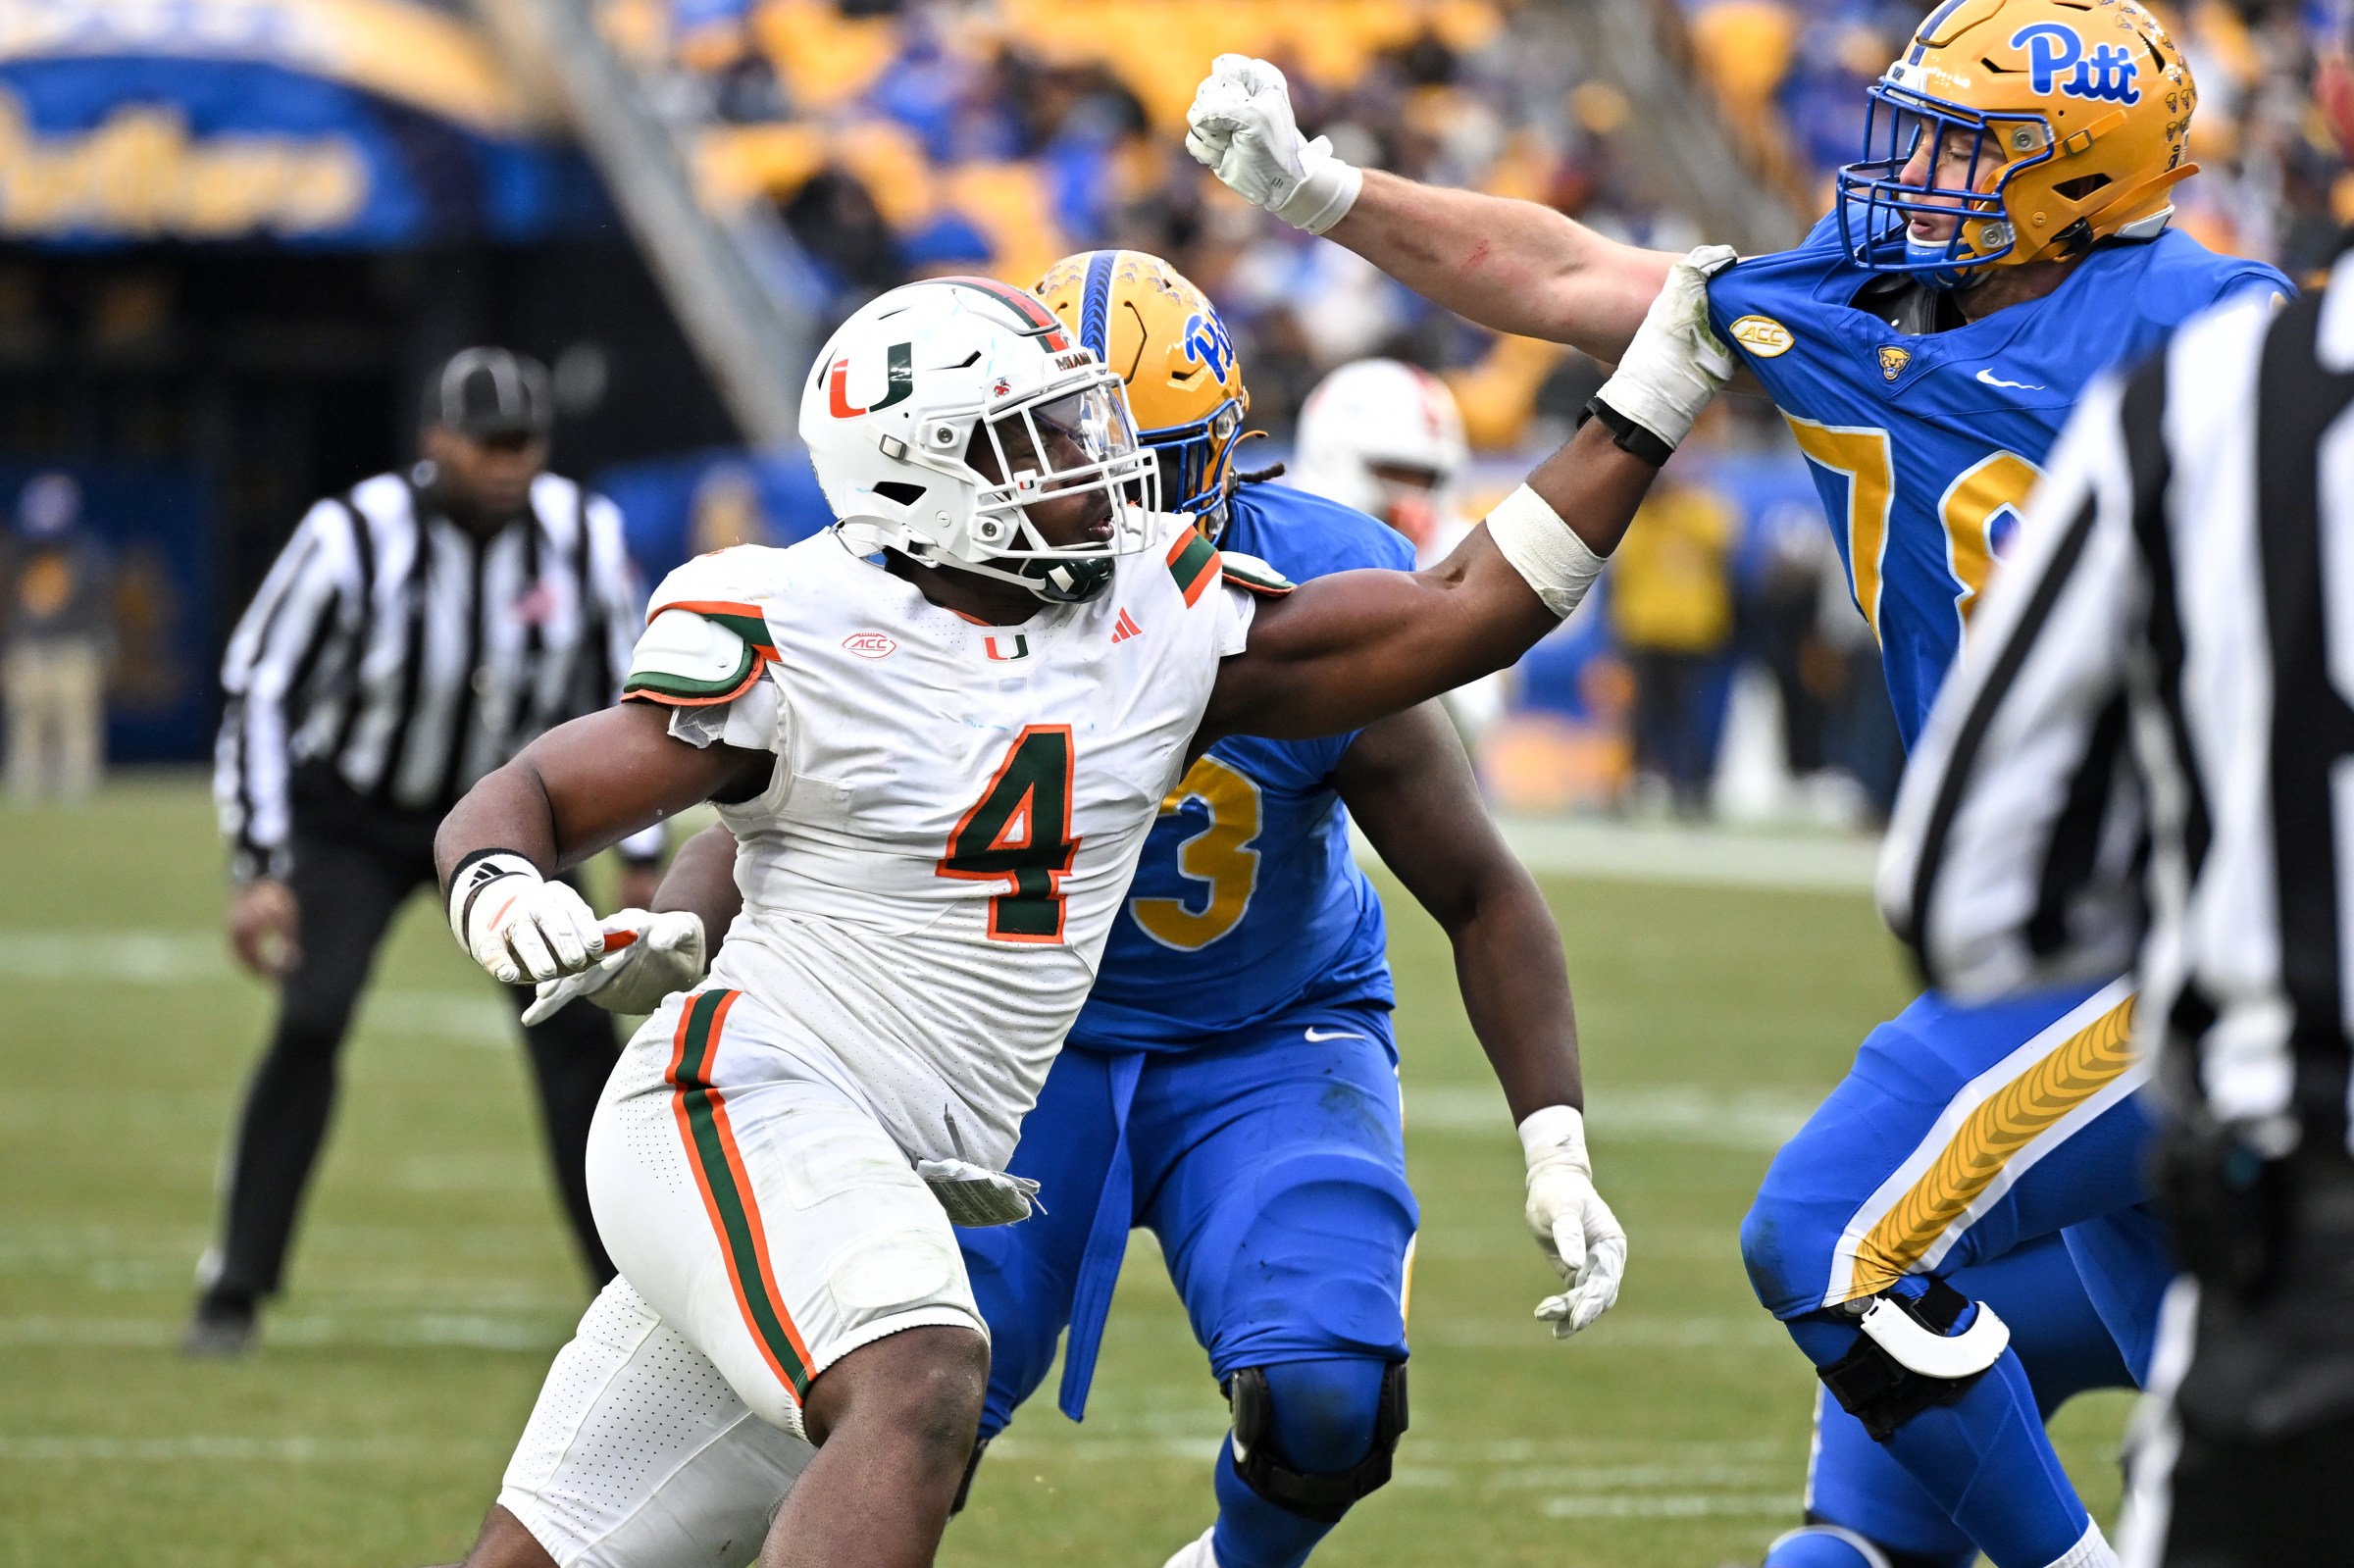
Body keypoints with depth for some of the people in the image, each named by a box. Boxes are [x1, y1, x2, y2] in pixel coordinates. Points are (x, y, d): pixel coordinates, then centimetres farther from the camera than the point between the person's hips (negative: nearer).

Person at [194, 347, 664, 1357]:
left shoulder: (583, 536, -14)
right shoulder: (352, 538, -24)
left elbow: (624, 692, 1)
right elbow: (256, 693, -17)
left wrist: (644, 860, 1)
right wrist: (260, 872, -22)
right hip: (355, 820, -3)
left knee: (575, 1026, -10)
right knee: (311, 1023, -18)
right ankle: (233, 1293, -9)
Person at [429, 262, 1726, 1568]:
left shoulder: (1162, 621, 8)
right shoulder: (800, 632, -8)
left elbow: (1470, 610, 10)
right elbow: (523, 803, -3)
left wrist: (1654, 395, 6)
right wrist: (498, 896, -27)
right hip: (750, 1109, -7)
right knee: (919, 1394, -33)